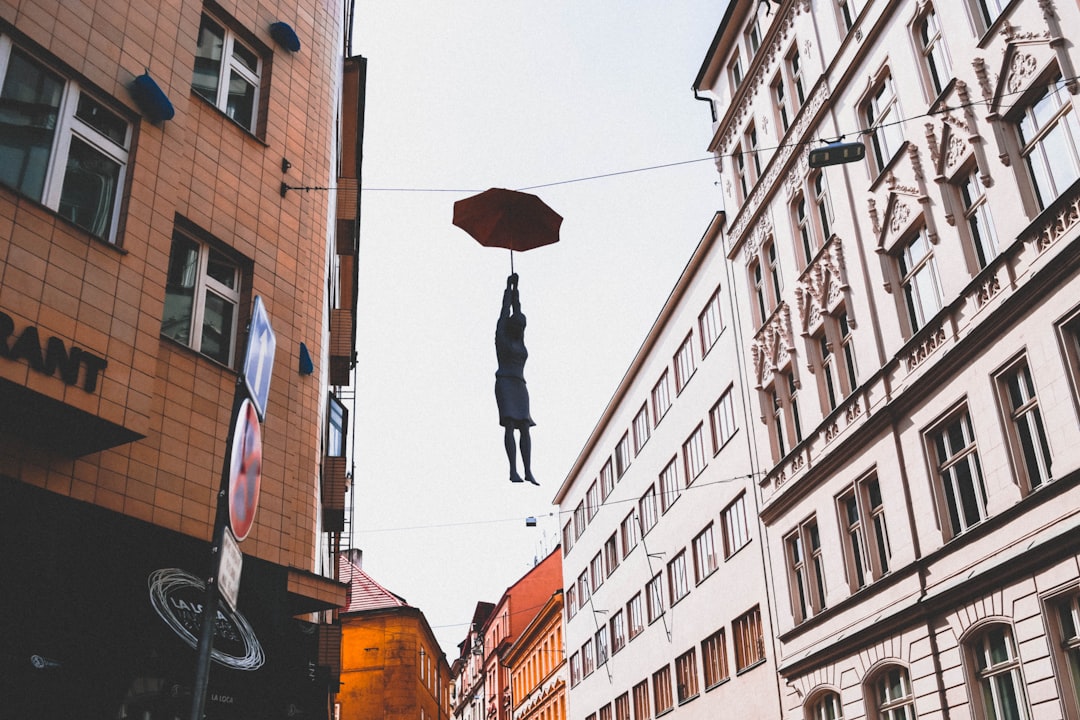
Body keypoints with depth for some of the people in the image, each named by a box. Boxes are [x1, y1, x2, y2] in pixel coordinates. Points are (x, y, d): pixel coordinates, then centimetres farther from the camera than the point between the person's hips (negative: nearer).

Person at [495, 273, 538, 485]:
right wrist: (508, 287, 18)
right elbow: (505, 309, 10)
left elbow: (517, 309, 22)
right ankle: (513, 470, -21)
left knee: (525, 426, -4)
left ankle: (528, 471, -10)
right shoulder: (501, 336, 5)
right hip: (504, 383, -6)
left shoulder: (519, 339, 20)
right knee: (510, 425, -16)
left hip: (520, 386, 6)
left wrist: (516, 288, 25)